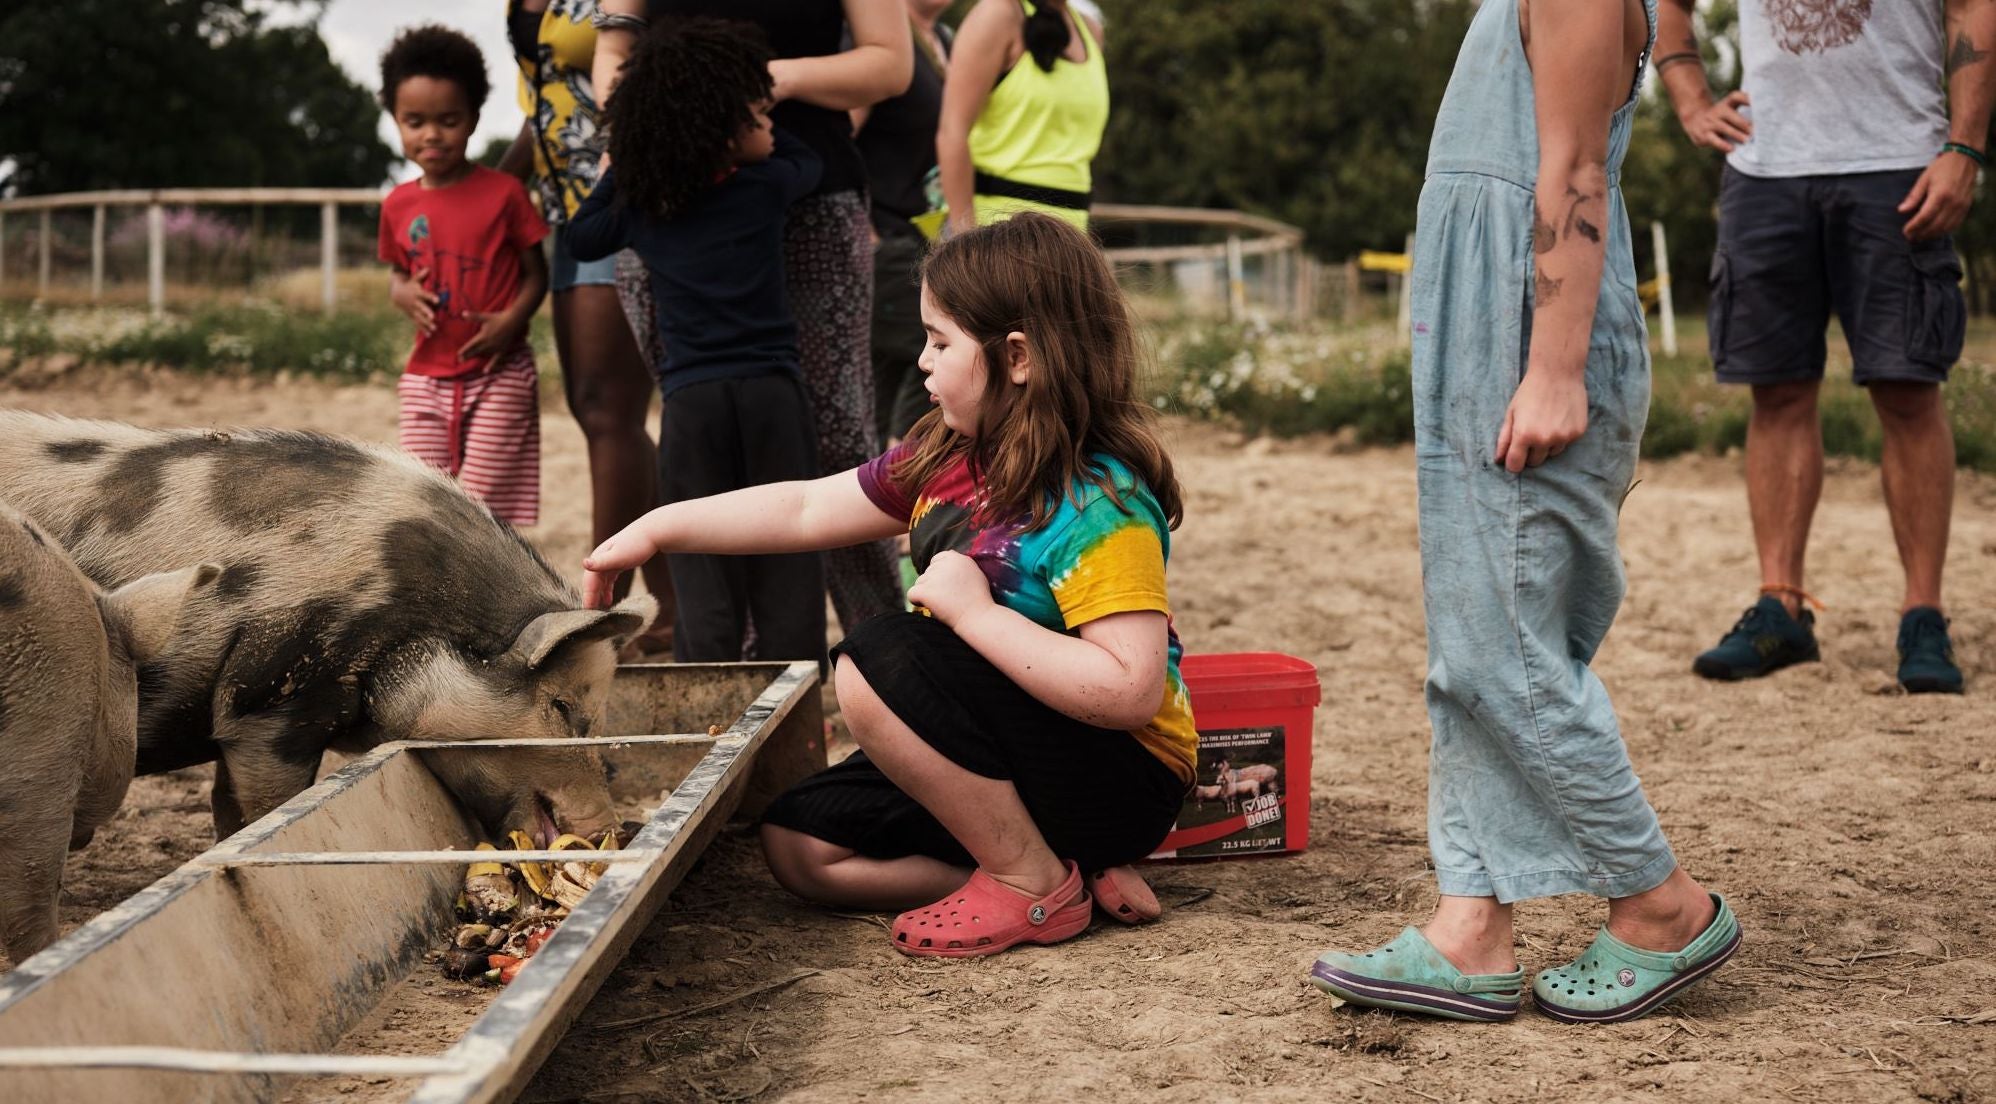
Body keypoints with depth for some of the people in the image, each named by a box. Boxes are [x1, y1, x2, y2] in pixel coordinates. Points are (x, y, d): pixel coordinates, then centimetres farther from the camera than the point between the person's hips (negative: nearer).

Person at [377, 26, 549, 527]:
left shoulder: (503, 192, -7)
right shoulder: (399, 205, 4)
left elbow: (536, 273, -2)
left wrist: (512, 320, -20)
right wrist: (403, 294, -6)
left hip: (498, 375, -4)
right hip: (427, 377, 4)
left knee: (483, 507, -3)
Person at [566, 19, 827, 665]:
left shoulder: (640, 207, 5)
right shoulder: (765, 186, 1)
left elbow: (581, 239, 24)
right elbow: (804, 159, 23)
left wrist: (616, 168, 27)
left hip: (690, 399, 1)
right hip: (771, 390, -1)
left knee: (704, 570, 2)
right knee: (786, 565, 4)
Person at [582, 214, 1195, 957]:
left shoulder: (1101, 506, -25)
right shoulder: (943, 460, 2)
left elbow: (1128, 691, -33)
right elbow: (808, 511, 12)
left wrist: (975, 613, -30)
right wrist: (655, 531, 11)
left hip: (1119, 783, -9)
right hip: (996, 764, 9)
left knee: (880, 660, -25)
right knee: (799, 845, 4)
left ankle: (1037, 885, -11)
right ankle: (1076, 870, 1)